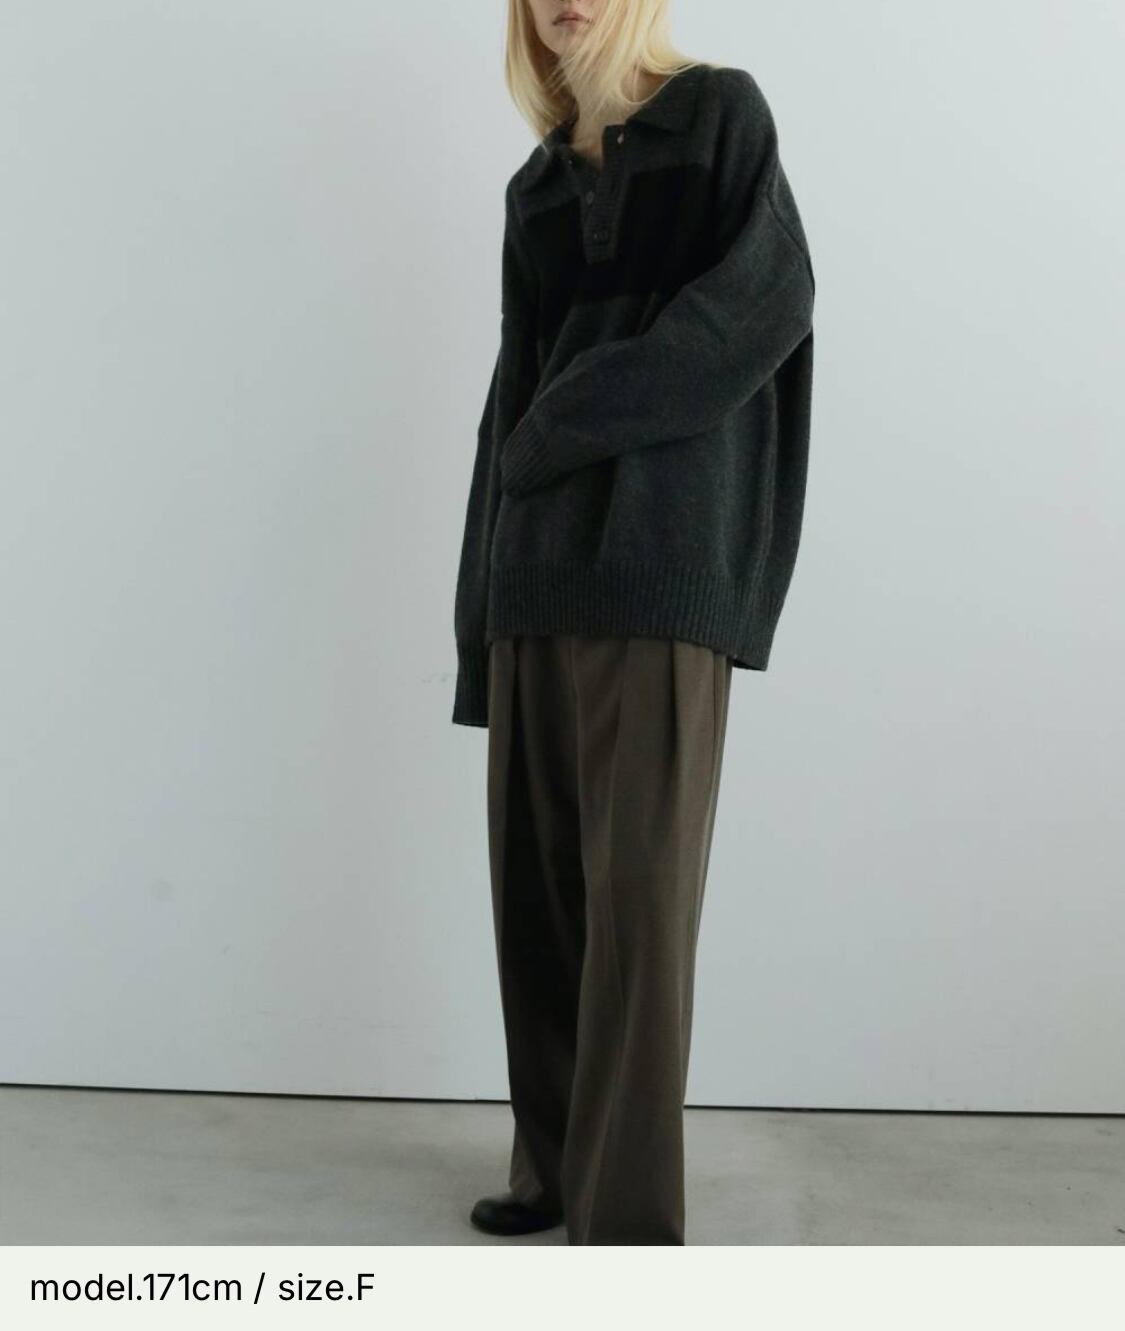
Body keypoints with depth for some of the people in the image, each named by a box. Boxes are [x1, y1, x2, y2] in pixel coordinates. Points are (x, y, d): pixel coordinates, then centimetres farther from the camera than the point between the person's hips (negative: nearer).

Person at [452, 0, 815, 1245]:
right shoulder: (534, 186, 21)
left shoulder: (720, 112, 6)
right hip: (539, 564, 6)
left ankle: (629, 1217, -5)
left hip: (661, 556, -6)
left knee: (637, 883, -10)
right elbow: (518, 384, 18)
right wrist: (484, 596, 10)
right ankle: (556, 1157, 19)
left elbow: (769, 298, -9)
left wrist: (573, 422, -9)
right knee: (535, 871, 6)